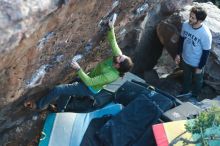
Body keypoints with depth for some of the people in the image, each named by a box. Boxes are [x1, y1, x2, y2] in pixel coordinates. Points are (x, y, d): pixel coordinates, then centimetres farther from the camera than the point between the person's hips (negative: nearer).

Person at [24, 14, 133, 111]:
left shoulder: (111, 76, -39)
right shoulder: (118, 55, -21)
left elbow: (89, 82, -33)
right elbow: (112, 41, -9)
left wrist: (78, 69, -34)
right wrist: (111, 27, -23)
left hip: (89, 88, -8)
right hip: (90, 79, 8)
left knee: (57, 90, -10)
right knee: (64, 92, 24)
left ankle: (39, 105, 17)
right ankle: (59, 112, 50)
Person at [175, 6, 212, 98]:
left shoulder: (206, 34, -34)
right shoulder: (185, 25, -19)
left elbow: (206, 52, -21)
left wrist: (200, 67, -13)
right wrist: (178, 54, 5)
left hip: (197, 63, -4)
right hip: (185, 59, 4)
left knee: (197, 81, 24)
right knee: (186, 78, 30)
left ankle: (194, 96, 52)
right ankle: (184, 92, 58)